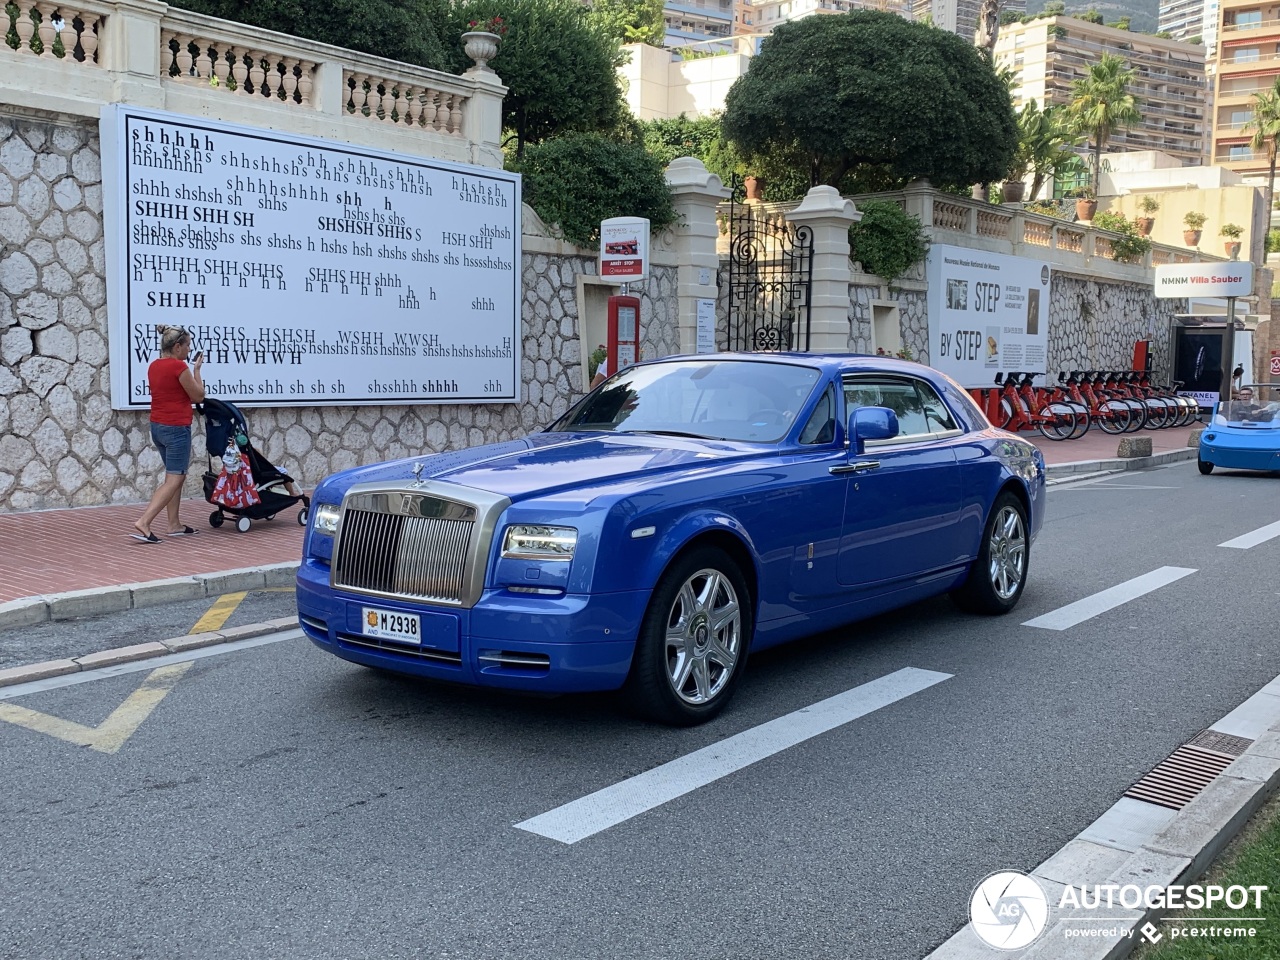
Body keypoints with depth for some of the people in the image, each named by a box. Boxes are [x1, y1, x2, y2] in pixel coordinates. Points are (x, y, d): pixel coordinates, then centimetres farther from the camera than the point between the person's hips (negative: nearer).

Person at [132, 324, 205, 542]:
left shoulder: (154, 366, 9)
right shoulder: (179, 366, -17)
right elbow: (198, 396, -8)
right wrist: (197, 369, 1)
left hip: (157, 426, 9)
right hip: (176, 428, -9)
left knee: (176, 476, 19)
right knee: (173, 480, -4)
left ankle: (174, 525, 21)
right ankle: (143, 523, -15)